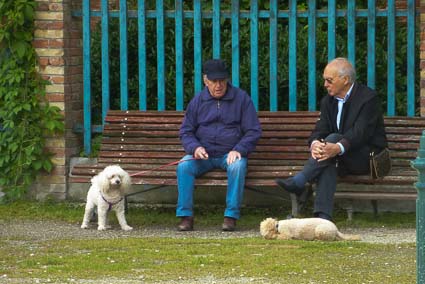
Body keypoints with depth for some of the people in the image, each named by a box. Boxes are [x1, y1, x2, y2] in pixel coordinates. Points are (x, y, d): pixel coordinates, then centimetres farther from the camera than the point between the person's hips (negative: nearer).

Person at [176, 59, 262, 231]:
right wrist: (195, 148, -11)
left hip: (230, 153, -2)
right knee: (183, 166, -27)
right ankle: (186, 216, -24)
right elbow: (186, 131, 12)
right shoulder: (198, 101, 10)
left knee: (237, 166, -36)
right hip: (203, 155, 2)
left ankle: (231, 216, -30)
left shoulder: (241, 98, 3)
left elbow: (253, 131, 2)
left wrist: (238, 150, -14)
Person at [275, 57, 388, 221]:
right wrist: (314, 144, -26)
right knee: (328, 162, -31)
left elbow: (360, 132, -22)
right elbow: (320, 129, 0)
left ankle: (298, 183, -38)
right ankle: (323, 215, -45)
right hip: (343, 163, 5)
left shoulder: (368, 98, -10)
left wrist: (338, 148, -40)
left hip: (368, 157, -5)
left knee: (333, 138, -30)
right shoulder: (328, 101, 12)